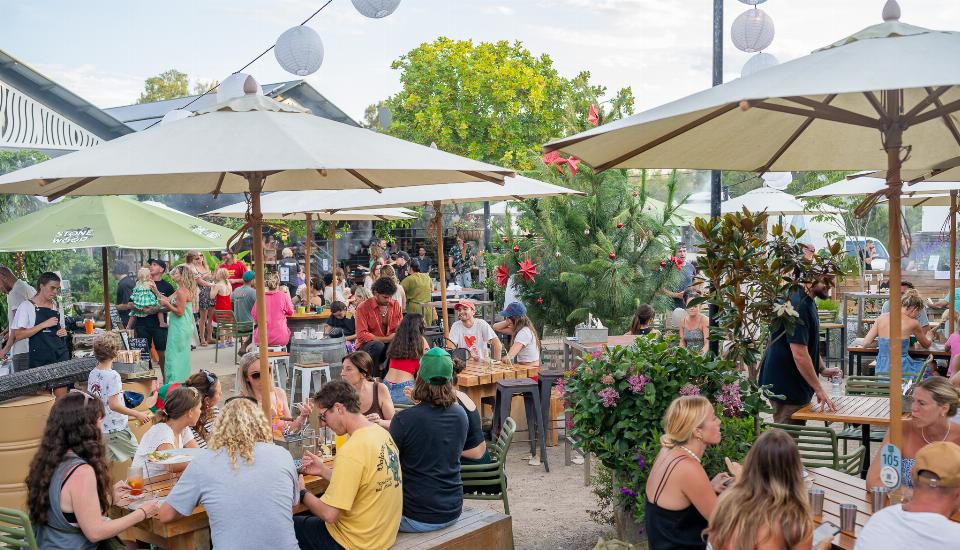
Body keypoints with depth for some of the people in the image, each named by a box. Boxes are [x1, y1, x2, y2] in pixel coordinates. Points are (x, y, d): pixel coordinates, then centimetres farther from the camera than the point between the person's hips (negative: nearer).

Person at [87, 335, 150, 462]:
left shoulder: (93, 374, 3)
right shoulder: (113, 376, -19)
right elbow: (113, 405, -23)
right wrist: (137, 414, -19)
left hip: (100, 428, 7)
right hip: (117, 428, -7)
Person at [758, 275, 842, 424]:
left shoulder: (809, 303, 11)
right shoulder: (797, 305, -22)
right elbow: (799, 354, -25)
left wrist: (822, 369, 10)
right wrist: (818, 389, -19)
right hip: (786, 388, -10)